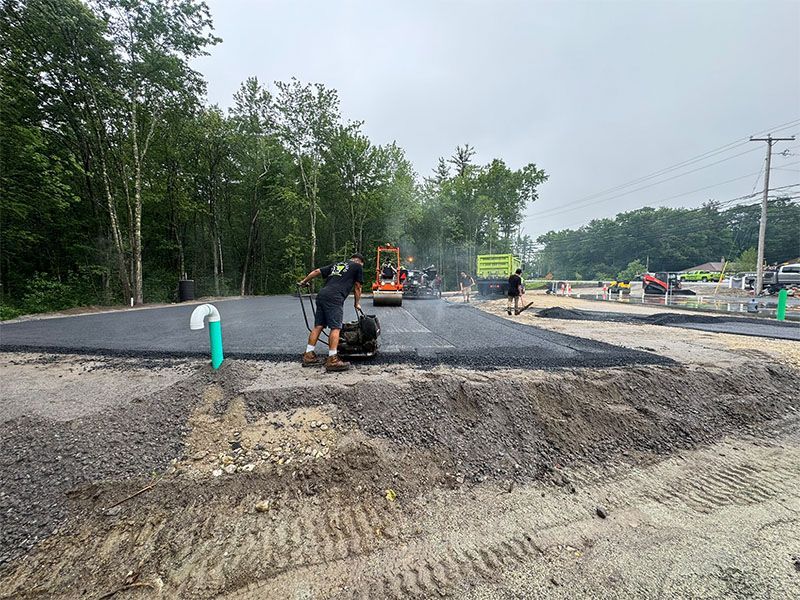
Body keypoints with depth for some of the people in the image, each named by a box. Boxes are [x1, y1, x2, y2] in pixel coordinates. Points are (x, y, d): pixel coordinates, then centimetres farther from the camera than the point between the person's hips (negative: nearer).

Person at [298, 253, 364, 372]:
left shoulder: (336, 265, 30)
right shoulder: (358, 266, 14)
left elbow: (317, 271, 28)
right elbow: (357, 287, 16)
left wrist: (304, 281, 40)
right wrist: (357, 303, 28)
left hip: (321, 295, 7)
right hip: (334, 298, -7)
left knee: (318, 326, 9)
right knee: (335, 327, -8)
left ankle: (308, 356, 12)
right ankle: (332, 360, -12)